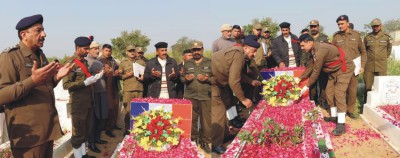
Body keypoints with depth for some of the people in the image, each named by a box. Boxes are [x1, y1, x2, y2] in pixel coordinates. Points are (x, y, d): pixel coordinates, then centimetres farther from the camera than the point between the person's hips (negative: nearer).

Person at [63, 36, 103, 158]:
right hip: (78, 103, -8)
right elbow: (66, 85, -18)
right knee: (78, 131, 5)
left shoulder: (85, 61, 11)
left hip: (88, 101, 8)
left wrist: (95, 77, 0)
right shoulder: (70, 63, -12)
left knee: (86, 130, 16)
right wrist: (85, 83, -23)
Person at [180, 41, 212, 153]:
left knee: (206, 120, 0)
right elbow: (181, 78, 14)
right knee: (191, 119, 9)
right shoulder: (187, 64, 13)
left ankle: (205, 142, 14)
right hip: (190, 96, 2)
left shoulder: (210, 63, 6)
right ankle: (192, 140, 24)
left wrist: (207, 79, -15)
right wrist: (185, 78, -8)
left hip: (206, 96, -2)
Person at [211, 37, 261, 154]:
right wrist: (243, 99, -15)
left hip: (215, 81, 11)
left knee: (227, 104, 18)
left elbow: (237, 74, 21)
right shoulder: (238, 56, -21)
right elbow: (234, 81, -25)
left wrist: (251, 81, 17)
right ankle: (215, 144, 5)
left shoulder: (236, 51, 9)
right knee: (219, 112, -7)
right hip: (210, 82, -11)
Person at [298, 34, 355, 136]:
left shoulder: (320, 51, -30)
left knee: (339, 94, -16)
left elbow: (316, 71, -25)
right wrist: (300, 78, 14)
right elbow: (310, 66, 12)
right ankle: (334, 116, 23)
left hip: (344, 68, -10)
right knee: (330, 93, 9)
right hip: (334, 70, 10)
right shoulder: (314, 50, 0)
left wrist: (307, 86, -16)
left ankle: (341, 124, -15)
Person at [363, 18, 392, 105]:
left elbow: (389, 49, 16)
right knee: (368, 85, 3)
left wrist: (383, 58, 14)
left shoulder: (386, 37, 3)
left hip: (382, 66, 0)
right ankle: (366, 104, 13)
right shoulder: (367, 37, 3)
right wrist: (367, 59, 11)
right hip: (369, 65, 0)